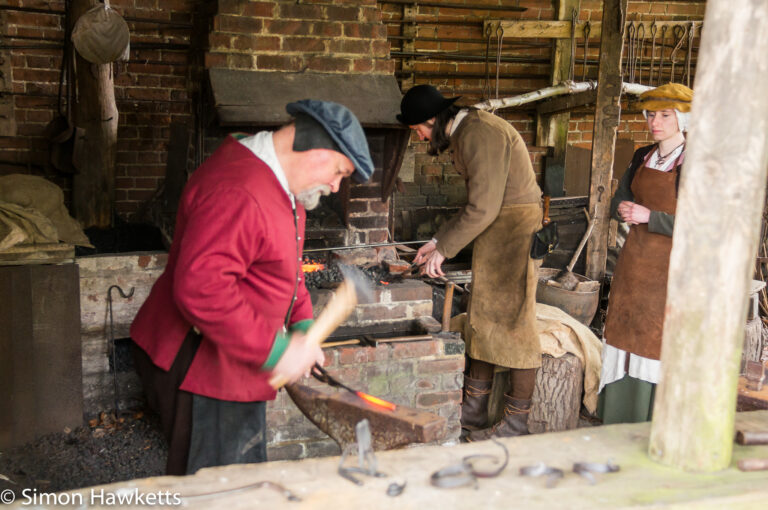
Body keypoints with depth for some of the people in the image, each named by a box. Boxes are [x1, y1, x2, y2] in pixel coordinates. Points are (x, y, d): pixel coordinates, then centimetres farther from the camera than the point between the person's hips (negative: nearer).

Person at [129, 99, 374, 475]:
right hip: (201, 371, -11)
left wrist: (302, 324, 7)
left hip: (238, 368, 11)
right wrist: (276, 351, -29)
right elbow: (200, 289, -36)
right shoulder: (237, 192, -28)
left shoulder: (278, 182, 9)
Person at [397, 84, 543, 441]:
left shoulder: (481, 134, -19)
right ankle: (473, 413, 23)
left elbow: (483, 208, -23)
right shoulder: (464, 135, 14)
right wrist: (438, 240, 15)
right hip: (494, 229, 10)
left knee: (511, 322, -5)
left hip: (515, 227, -10)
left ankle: (516, 424, 5)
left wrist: (444, 249, -15)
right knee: (483, 318, 13)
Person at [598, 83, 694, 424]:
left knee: (658, 342, -3)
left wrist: (649, 217, -19)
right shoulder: (642, 158, 9)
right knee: (623, 333, 11)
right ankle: (618, 425, 24)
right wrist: (624, 210, -8)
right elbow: (618, 202, 15)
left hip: (669, 268, -7)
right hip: (633, 261, 7)